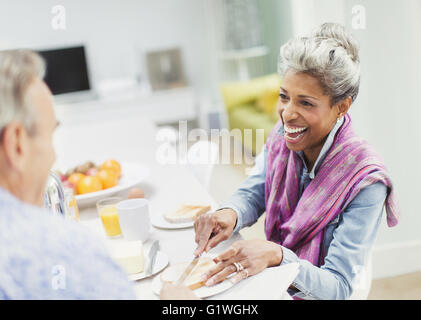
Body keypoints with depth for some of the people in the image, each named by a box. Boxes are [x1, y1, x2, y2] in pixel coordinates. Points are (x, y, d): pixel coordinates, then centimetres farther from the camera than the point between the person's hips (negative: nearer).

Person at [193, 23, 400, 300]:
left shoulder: (365, 182, -24)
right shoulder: (282, 137, -7)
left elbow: (338, 287, -23)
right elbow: (252, 194, 1)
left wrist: (276, 255, -38)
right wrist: (229, 214, -22)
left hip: (313, 293, -4)